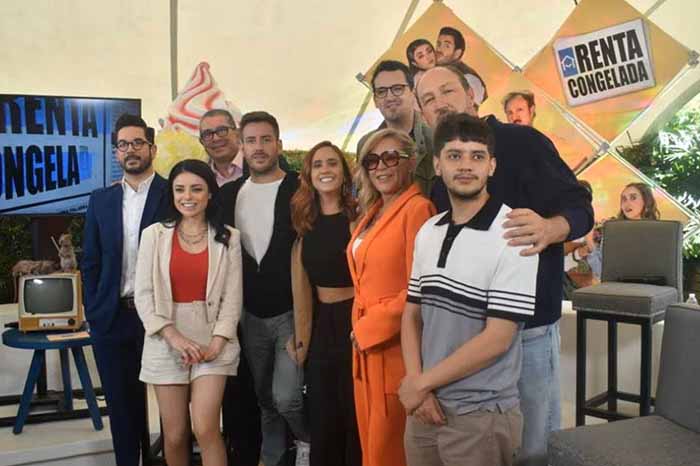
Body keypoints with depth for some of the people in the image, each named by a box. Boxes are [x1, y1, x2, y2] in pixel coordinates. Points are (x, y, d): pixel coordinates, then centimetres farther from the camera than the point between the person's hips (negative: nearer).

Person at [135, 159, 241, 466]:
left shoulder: (228, 237, 2)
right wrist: (175, 337, -12)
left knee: (205, 429, -11)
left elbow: (233, 296, 0)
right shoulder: (154, 235, 2)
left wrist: (216, 343, -11)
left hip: (212, 340, -1)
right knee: (174, 434, 7)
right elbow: (144, 294, -2)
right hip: (166, 341, 1)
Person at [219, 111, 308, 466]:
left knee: (285, 397, -12)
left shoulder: (300, 189, -10)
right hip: (250, 316, 5)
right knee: (265, 399, 17)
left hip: (292, 313, -5)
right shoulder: (229, 193, 5)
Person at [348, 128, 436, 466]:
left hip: (397, 346, -8)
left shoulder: (417, 208, -14)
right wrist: (361, 328, 7)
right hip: (366, 343, 8)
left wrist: (369, 328, -12)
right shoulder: (372, 212, 14)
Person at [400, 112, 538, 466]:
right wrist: (417, 385, -7)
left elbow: (497, 339, -18)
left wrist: (421, 382, -11)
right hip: (425, 409, 5)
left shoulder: (513, 235, -15)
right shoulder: (426, 233, 4)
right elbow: (412, 315, 7)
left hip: (481, 415, -5)